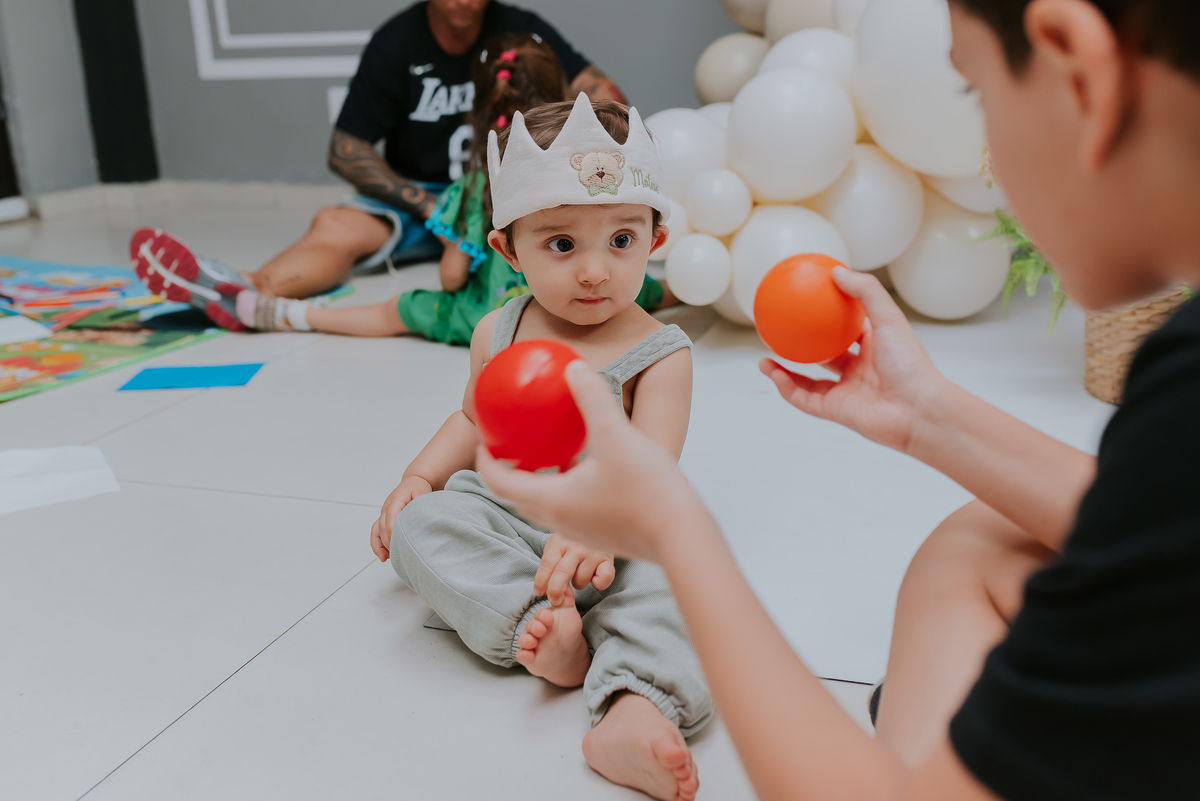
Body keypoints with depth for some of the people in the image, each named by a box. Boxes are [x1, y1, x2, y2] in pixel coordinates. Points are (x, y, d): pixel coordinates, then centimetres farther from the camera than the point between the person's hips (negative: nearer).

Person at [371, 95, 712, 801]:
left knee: (665, 573, -33)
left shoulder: (659, 354, -11)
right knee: (420, 525, -22)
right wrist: (419, 479, 4)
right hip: (498, 521, 4)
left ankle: (632, 711, -52)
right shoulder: (499, 335, 4)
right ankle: (542, 631, -35)